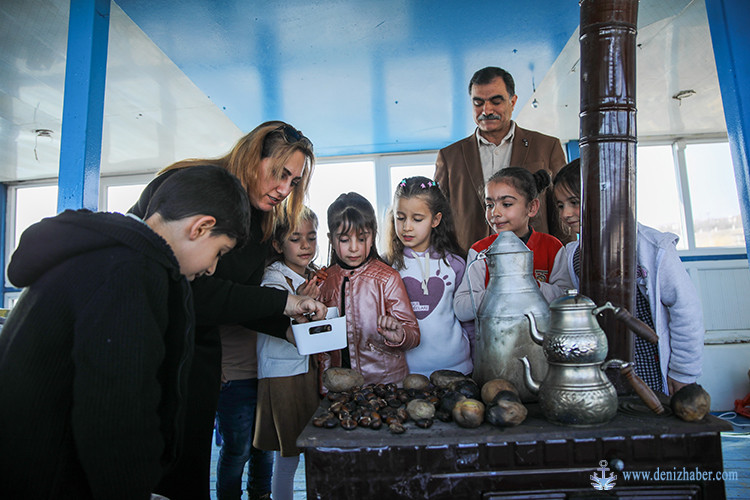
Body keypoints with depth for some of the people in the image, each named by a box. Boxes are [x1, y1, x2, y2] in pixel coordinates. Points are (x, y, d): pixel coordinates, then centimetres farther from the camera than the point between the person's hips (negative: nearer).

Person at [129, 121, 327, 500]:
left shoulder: (260, 224, 5)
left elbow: (238, 304, 8)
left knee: (190, 466, 12)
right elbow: (186, 287, -27)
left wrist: (294, 324, -7)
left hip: (197, 351, 6)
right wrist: (280, 301, -24)